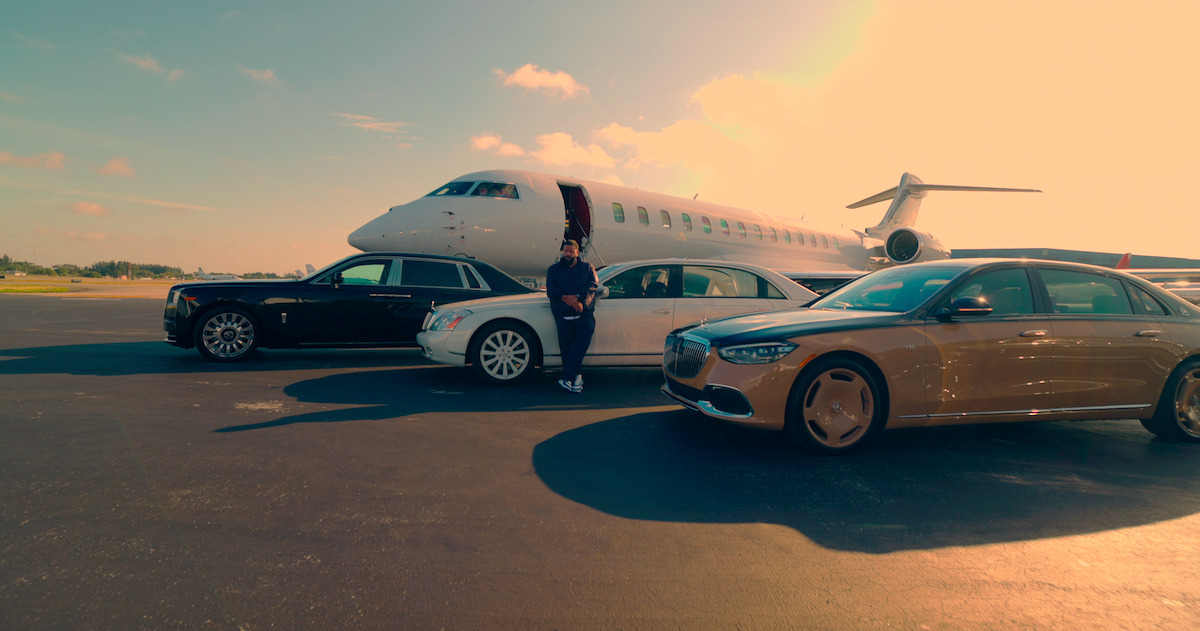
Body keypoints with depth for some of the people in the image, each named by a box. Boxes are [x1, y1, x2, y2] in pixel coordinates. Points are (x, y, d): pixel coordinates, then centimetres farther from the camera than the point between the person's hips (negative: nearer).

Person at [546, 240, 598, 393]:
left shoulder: (587, 267, 17)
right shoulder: (554, 269, 16)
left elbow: (593, 285, 0)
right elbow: (551, 290, 3)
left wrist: (577, 298, -14)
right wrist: (566, 299, -14)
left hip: (584, 314, -1)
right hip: (563, 316, 1)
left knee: (582, 341, -18)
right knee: (566, 348, -4)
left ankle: (567, 378, -17)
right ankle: (576, 376, 9)